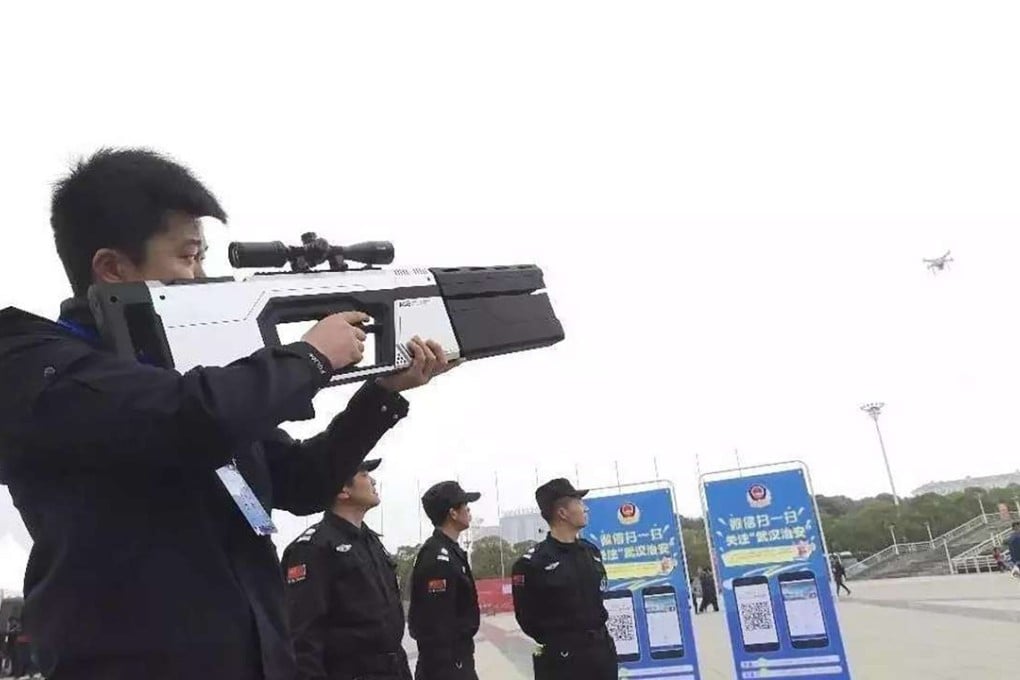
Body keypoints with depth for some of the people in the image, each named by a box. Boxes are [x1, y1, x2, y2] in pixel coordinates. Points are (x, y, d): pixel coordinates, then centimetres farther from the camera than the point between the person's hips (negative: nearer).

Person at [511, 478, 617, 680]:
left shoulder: (591, 551, 8)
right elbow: (527, 618, -8)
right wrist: (556, 641, -2)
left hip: (602, 651, 7)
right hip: (562, 659, -6)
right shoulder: (533, 562, -15)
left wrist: (596, 635, 12)